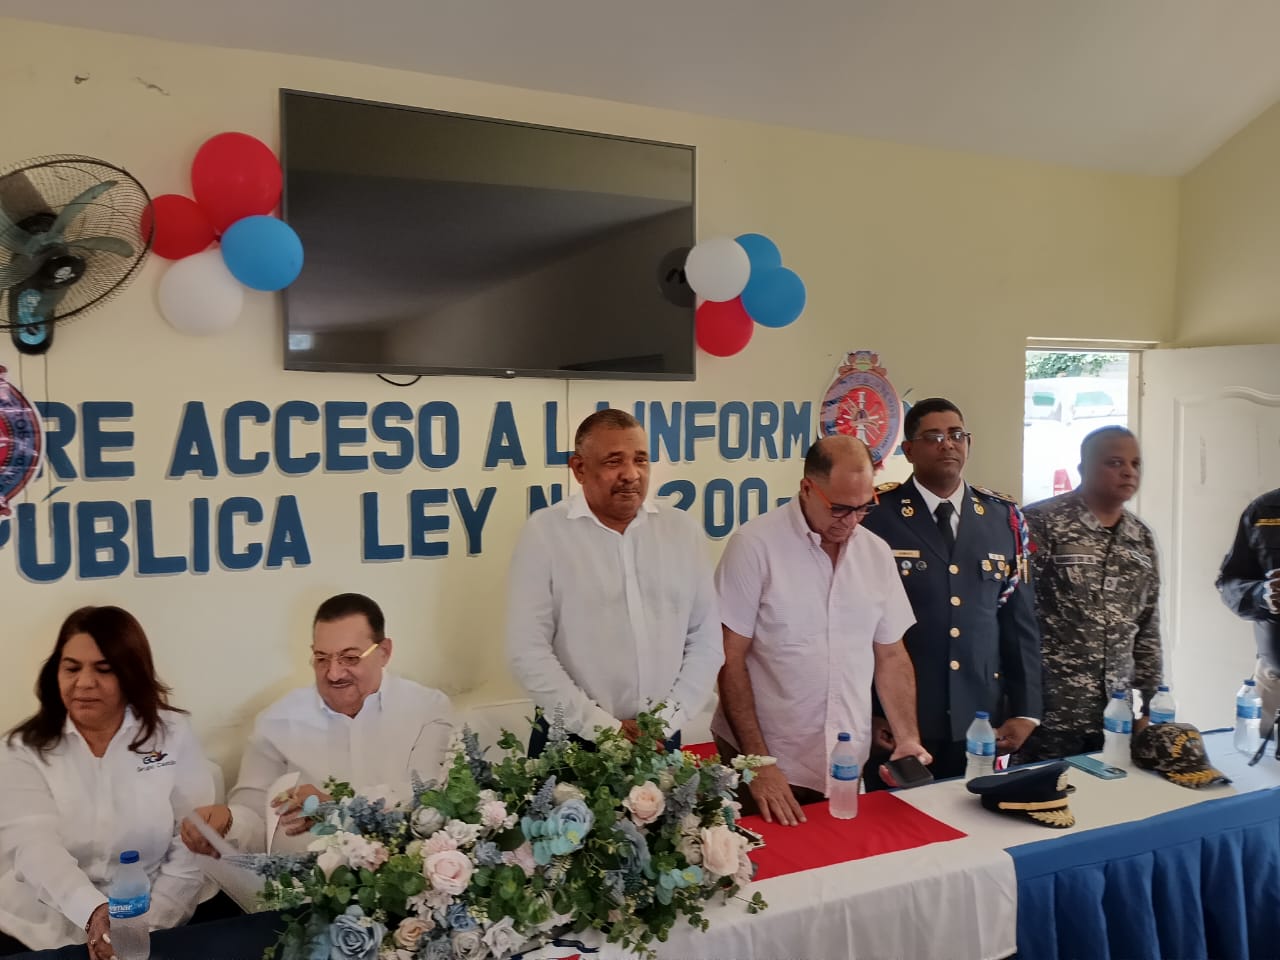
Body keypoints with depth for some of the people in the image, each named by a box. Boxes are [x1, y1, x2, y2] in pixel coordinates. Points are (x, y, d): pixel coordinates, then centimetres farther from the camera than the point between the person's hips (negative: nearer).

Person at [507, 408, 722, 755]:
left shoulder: (682, 529, 2)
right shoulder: (545, 531, -8)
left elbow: (705, 639, 4)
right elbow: (527, 649, -11)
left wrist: (667, 718, -6)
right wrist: (601, 726, -13)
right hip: (570, 742, -2)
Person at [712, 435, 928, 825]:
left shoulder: (877, 553, 3)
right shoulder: (755, 544, -12)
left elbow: (891, 656, 10)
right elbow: (730, 659, -11)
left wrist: (908, 739, -1)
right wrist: (758, 763, -14)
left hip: (847, 767, 5)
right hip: (770, 764, -4)